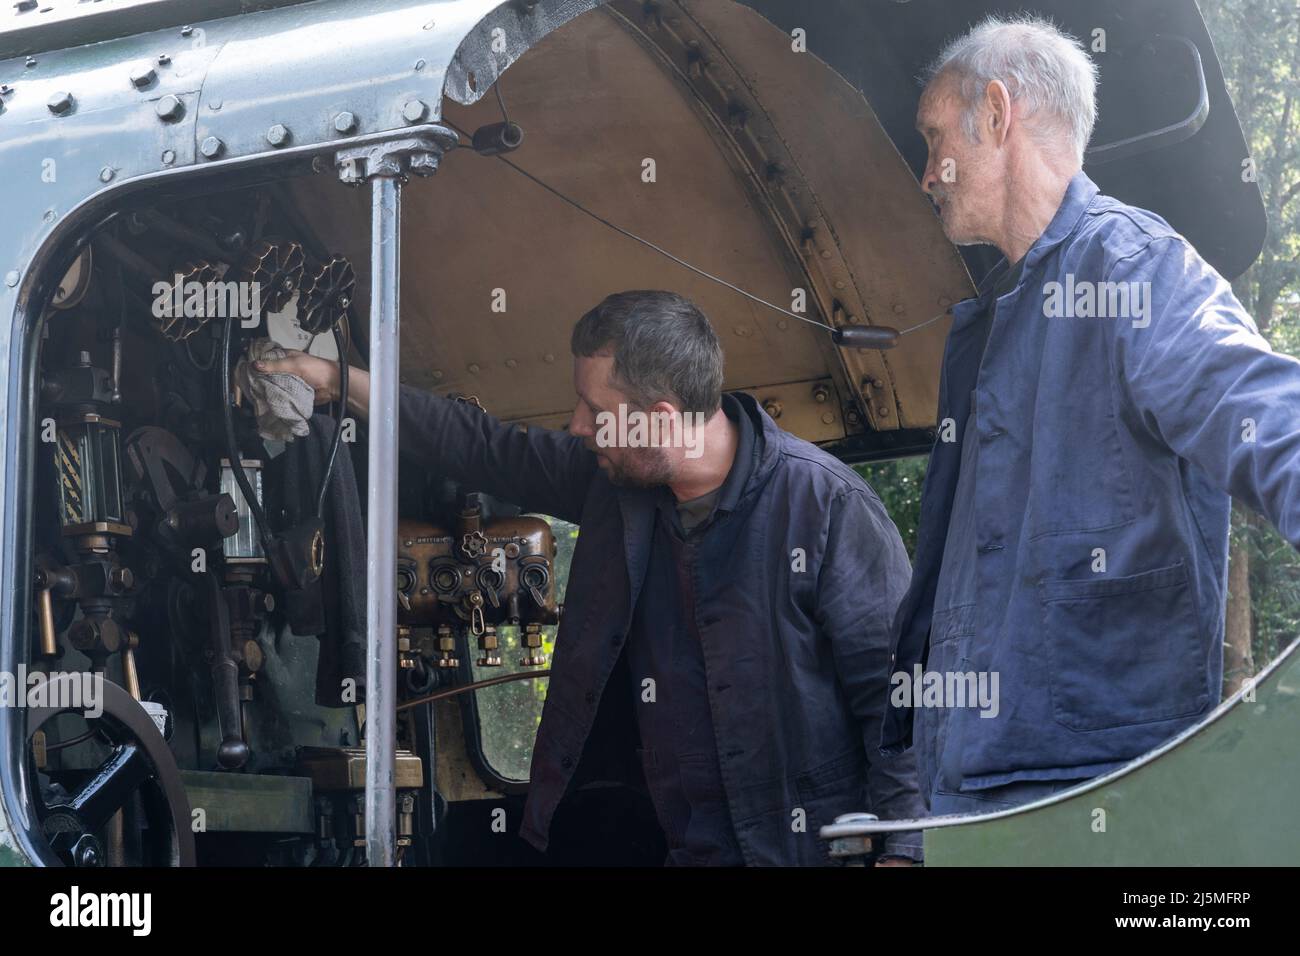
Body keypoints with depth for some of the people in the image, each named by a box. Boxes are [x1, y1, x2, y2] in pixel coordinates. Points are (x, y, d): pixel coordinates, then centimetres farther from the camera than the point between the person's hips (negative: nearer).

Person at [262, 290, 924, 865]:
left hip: (808, 851, -6)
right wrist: (336, 382, 23)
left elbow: (895, 688, -13)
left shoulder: (827, 505, -14)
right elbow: (484, 449, 20)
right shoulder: (612, 478, 6)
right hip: (682, 848, 6)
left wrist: (902, 849, -19)